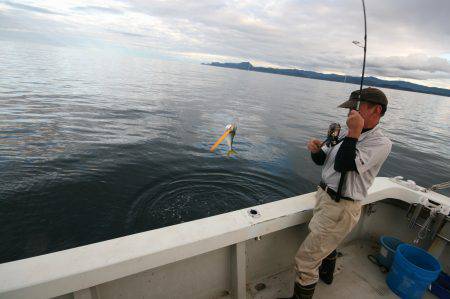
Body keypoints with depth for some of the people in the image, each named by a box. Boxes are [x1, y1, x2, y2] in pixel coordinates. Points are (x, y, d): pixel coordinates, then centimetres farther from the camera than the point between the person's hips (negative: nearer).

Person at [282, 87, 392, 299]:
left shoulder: (381, 143, -16)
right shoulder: (349, 136, 7)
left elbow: (343, 165, -28)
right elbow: (321, 160, 10)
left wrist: (354, 132, -27)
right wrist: (315, 149, -12)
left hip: (340, 208, -9)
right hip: (324, 196, 9)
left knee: (305, 260, -6)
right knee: (326, 242, 34)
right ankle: (326, 274, 61)